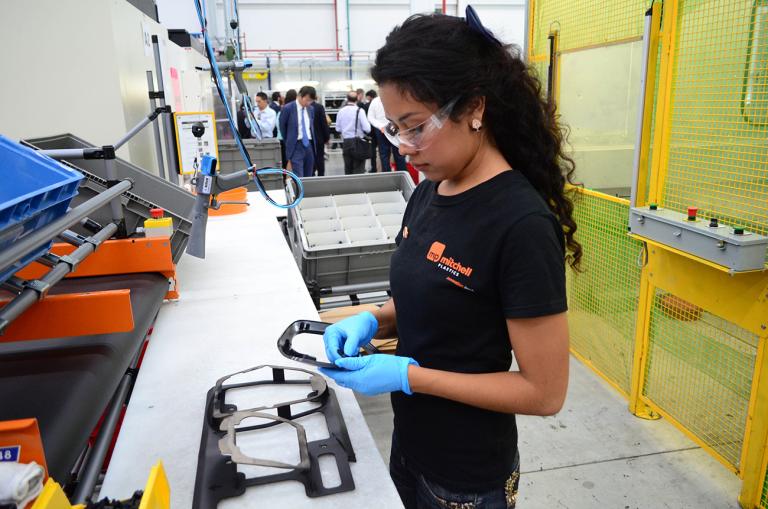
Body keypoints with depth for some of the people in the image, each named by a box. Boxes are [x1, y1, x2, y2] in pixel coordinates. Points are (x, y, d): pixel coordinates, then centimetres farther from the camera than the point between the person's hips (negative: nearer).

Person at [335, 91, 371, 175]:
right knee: (359, 169, 0)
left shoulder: (341, 111, 1)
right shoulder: (359, 110, -10)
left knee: (348, 169, 12)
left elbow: (338, 128, 9)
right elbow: (367, 129, -13)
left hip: (345, 142, 4)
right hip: (358, 142, -4)